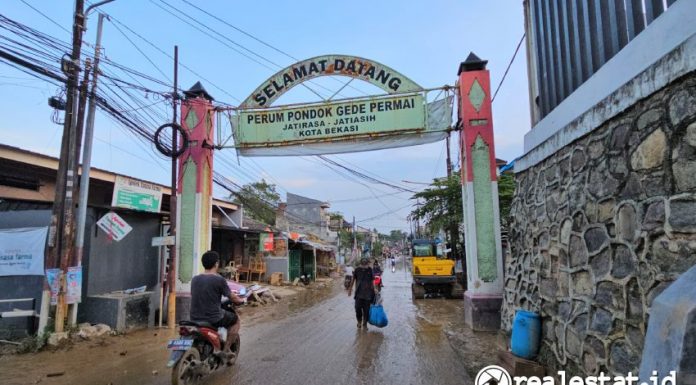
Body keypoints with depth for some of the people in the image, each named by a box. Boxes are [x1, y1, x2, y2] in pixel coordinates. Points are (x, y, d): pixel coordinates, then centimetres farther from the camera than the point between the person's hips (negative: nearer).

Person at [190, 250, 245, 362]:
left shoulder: (195, 279, 4)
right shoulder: (219, 279, -13)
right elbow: (232, 297, -5)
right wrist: (241, 300, 18)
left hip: (195, 319, 6)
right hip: (213, 319, -6)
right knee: (236, 320, 19)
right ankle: (226, 349, 13)